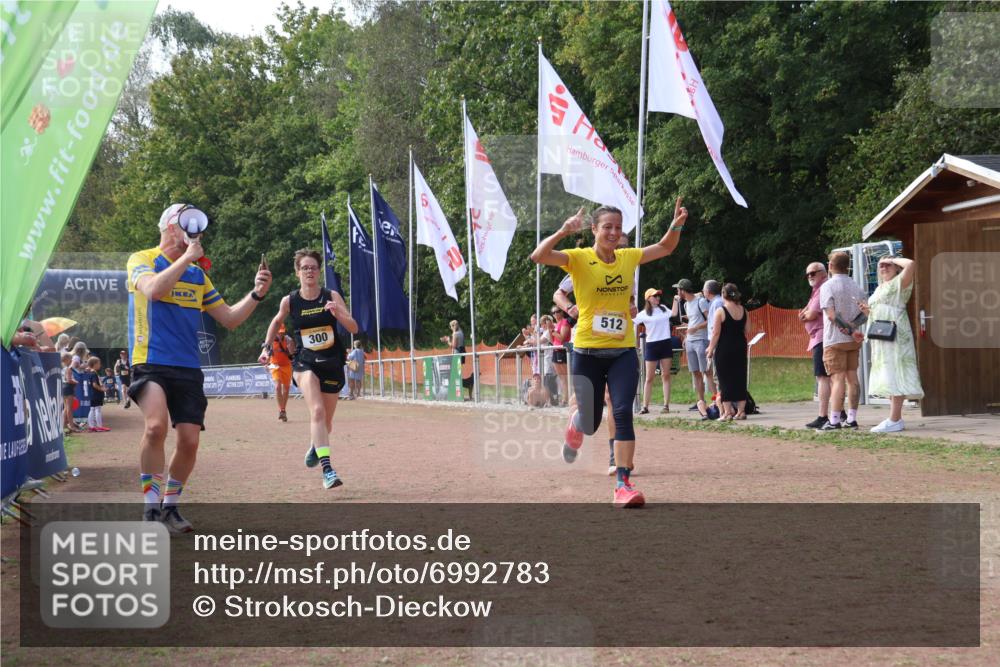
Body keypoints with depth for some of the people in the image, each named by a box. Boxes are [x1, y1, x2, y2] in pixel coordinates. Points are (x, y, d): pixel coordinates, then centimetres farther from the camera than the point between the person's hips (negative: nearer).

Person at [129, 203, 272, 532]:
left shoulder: (198, 274, 17)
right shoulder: (141, 260, 2)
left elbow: (229, 319, 17)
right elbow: (153, 289, -22)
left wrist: (256, 294, 2)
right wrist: (187, 256, -15)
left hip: (188, 369, 5)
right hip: (151, 364, -5)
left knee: (189, 440, -2)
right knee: (156, 426, -26)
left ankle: (170, 506, 19)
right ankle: (150, 507, -14)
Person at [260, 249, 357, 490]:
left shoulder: (332, 296, -4)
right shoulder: (289, 301, -2)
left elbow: (354, 328, -9)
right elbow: (277, 322, 19)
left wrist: (337, 313, -25)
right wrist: (267, 346, 12)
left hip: (332, 364, 2)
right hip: (305, 363, -2)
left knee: (326, 420, 15)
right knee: (317, 411, -26)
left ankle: (314, 448, 49)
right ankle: (327, 469, -32)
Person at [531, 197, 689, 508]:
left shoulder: (629, 257, 5)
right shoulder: (579, 258, -8)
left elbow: (665, 248, 18)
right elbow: (538, 256, -21)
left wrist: (676, 225, -1)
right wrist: (563, 232, -34)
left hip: (623, 352, 2)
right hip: (588, 353, -2)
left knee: (623, 412, -15)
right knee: (590, 424, 7)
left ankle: (623, 484, -12)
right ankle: (575, 424, 46)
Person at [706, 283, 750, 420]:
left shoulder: (720, 311, -11)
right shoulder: (743, 310, 4)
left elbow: (716, 333, -11)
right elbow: (747, 330, 7)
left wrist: (710, 349, -4)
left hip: (724, 349, -5)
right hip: (740, 347, 5)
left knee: (725, 379, 1)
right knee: (740, 379, 10)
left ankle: (727, 412, -1)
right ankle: (741, 411, 12)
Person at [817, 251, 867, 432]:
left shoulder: (828, 286, -9)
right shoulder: (856, 286, 11)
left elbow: (831, 315, -18)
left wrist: (850, 331, -14)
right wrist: (853, 330, -6)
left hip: (835, 339, -6)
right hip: (853, 341, 6)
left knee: (837, 379, -8)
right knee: (852, 377, 9)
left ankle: (834, 421, -11)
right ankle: (851, 419, 10)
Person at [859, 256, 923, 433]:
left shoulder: (899, 283, -2)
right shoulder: (880, 288, 24)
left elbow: (911, 264, -20)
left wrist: (894, 259, -5)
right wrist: (867, 311, 9)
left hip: (895, 336, -9)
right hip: (881, 338, 9)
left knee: (894, 376, -12)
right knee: (889, 378, 10)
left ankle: (894, 420, -16)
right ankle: (896, 418, 14)